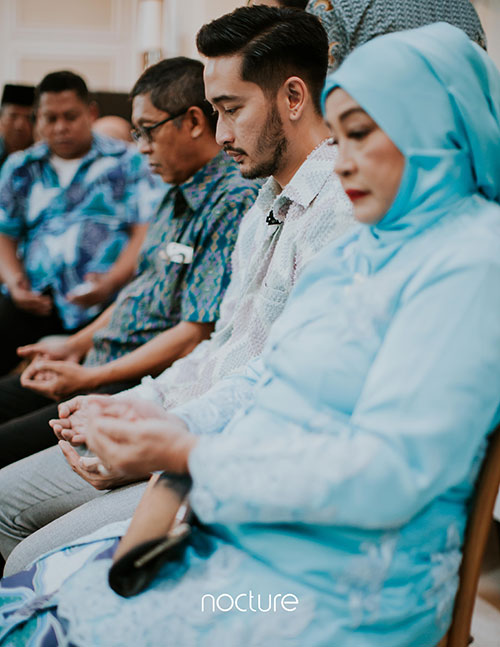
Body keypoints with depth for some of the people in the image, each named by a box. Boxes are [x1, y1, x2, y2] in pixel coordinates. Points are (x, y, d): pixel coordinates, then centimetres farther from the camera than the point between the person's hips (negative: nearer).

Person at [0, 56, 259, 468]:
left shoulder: (234, 203, -18)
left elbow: (197, 334, -22)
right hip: (104, 365, 10)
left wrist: (88, 378, -16)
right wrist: (75, 346, 13)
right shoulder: (178, 196, 15)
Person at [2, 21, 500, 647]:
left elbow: (387, 474, -22)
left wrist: (191, 456, -19)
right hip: (241, 531, 8)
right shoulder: (360, 247, 14)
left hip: (328, 592, -8)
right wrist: (176, 427, -5)